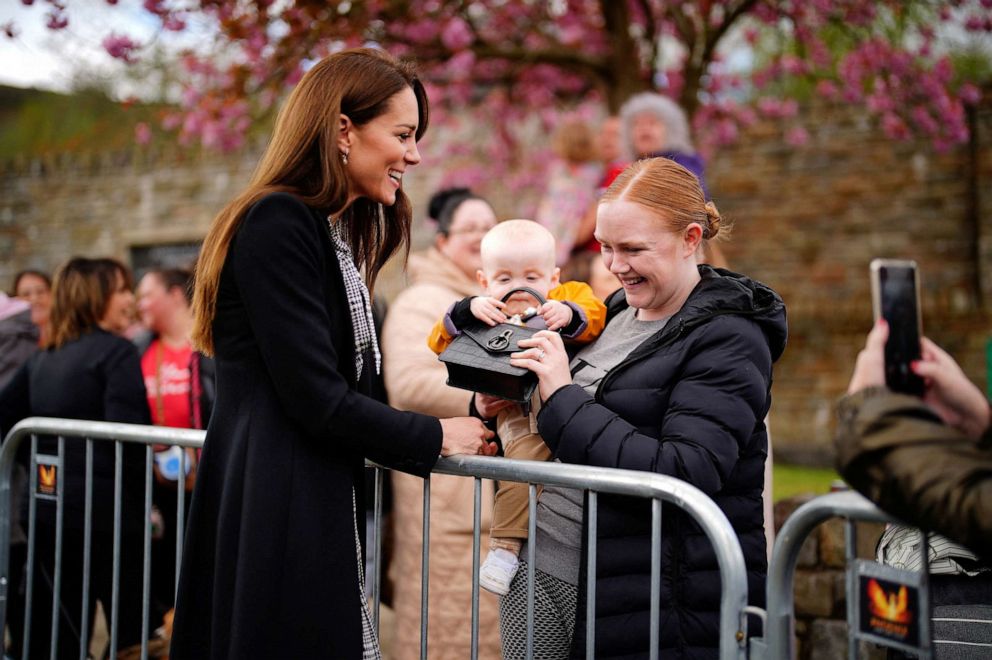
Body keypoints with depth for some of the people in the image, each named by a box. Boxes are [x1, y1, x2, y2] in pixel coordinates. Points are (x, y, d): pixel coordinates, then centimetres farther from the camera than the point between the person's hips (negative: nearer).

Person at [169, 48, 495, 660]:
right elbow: (316, 398, -19)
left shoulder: (338, 236, 17)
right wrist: (437, 437, -6)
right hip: (274, 516, -9)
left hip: (321, 512, 9)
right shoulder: (278, 223, -13)